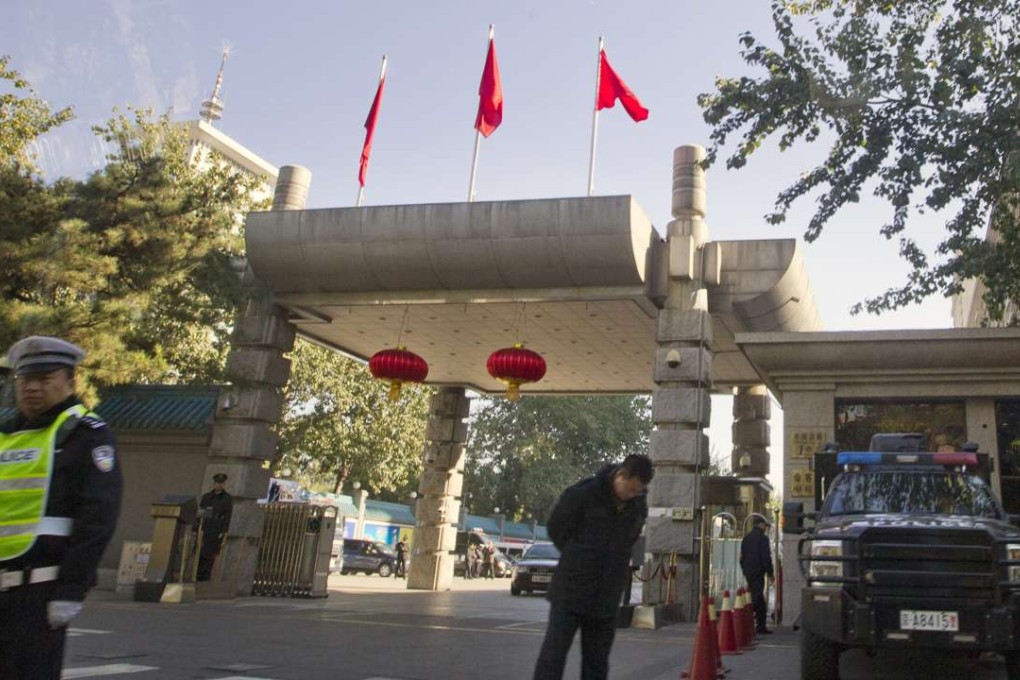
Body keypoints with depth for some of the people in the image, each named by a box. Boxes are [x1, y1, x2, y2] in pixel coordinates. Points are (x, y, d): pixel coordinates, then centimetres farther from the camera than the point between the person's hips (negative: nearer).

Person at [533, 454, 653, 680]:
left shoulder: (639, 508, 2)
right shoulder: (582, 494, -14)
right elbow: (556, 528, -1)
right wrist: (577, 558, 5)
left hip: (605, 599, 5)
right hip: (570, 591, -4)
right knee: (553, 655, -4)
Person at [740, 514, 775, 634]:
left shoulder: (746, 537, 16)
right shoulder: (762, 537, -8)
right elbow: (766, 557, -13)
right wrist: (770, 572, -7)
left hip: (748, 572, 8)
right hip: (758, 572, -8)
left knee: (758, 598, 13)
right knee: (757, 598, -9)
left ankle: (761, 626, 13)